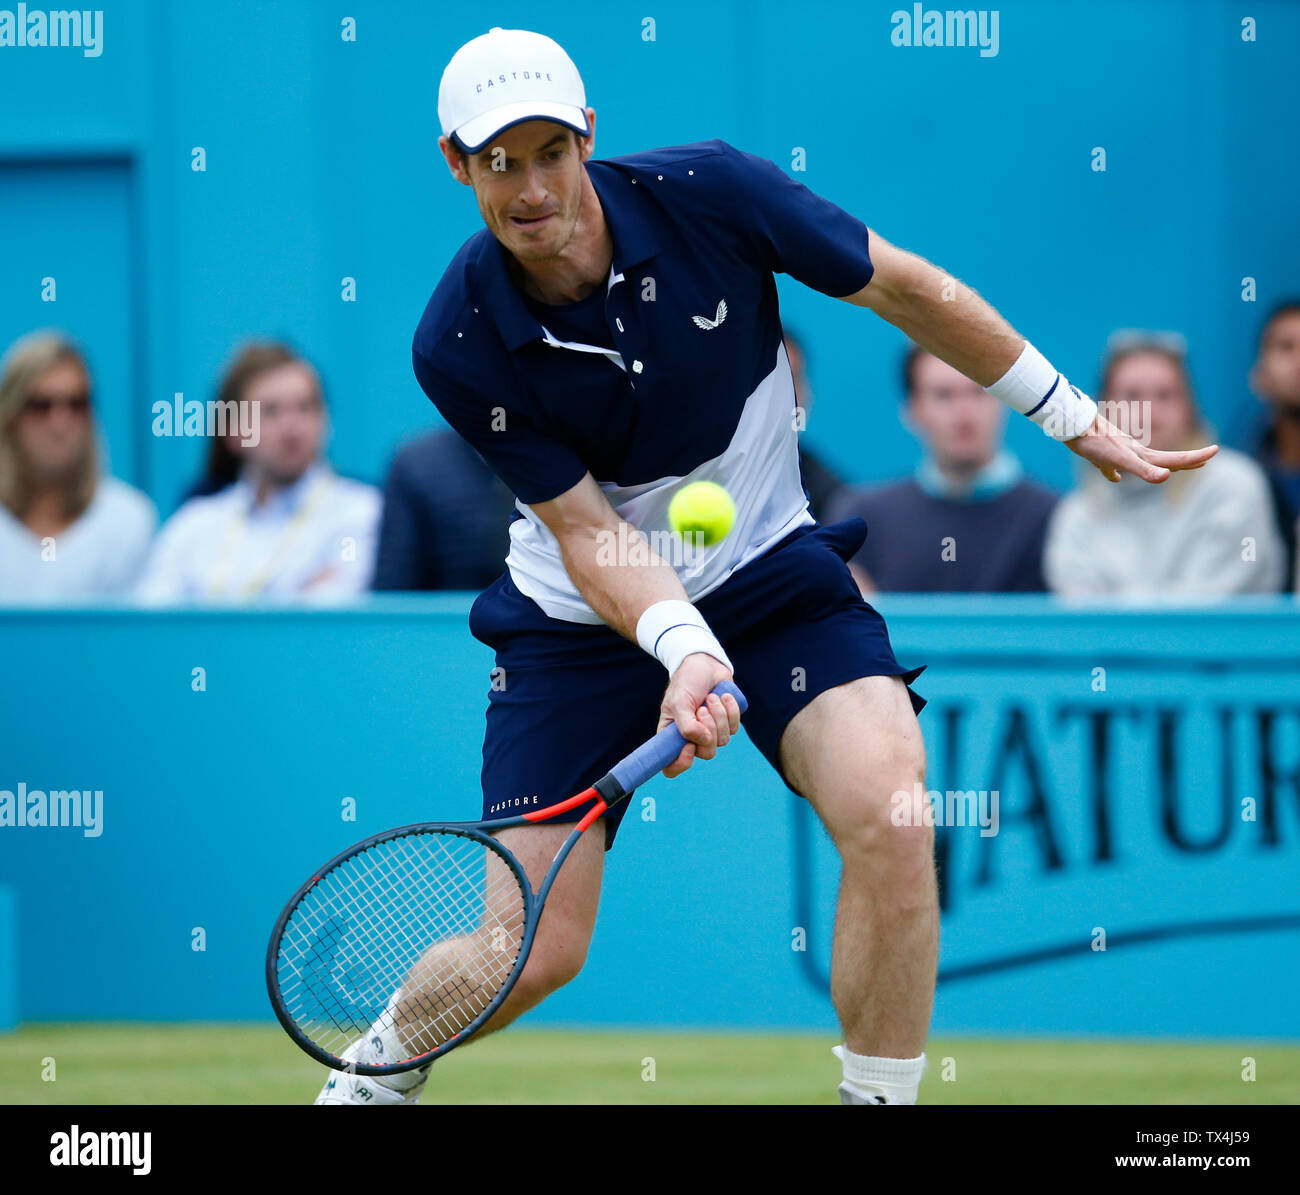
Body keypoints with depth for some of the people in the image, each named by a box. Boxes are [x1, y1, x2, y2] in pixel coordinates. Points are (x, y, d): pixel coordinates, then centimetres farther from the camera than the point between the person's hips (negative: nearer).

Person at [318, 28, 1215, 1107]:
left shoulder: (707, 194, -19)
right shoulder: (458, 347, -20)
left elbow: (905, 290, -5)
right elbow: (588, 531, -17)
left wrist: (1076, 418, 2)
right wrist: (683, 650, -36)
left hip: (770, 567, 1)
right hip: (583, 617, -1)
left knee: (888, 810, -26)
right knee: (533, 955, -5)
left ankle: (879, 1100, -9)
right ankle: (377, 1070, 28)